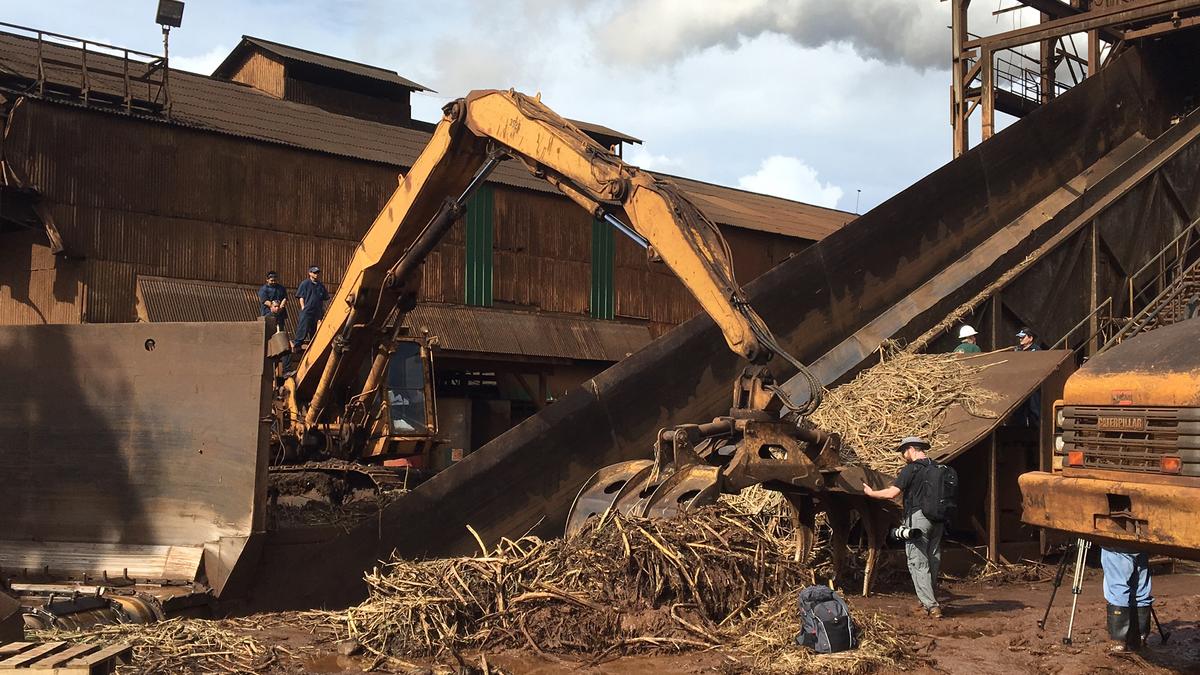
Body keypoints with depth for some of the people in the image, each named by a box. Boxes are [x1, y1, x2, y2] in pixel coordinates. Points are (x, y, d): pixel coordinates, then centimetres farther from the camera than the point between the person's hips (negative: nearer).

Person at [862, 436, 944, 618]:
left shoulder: (911, 469, -10)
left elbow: (892, 493, -14)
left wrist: (871, 493, 1)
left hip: (917, 517, -7)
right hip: (937, 519, 7)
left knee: (918, 563, -4)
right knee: (933, 561, 14)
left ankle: (931, 605, -10)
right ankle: (930, 602, 23)